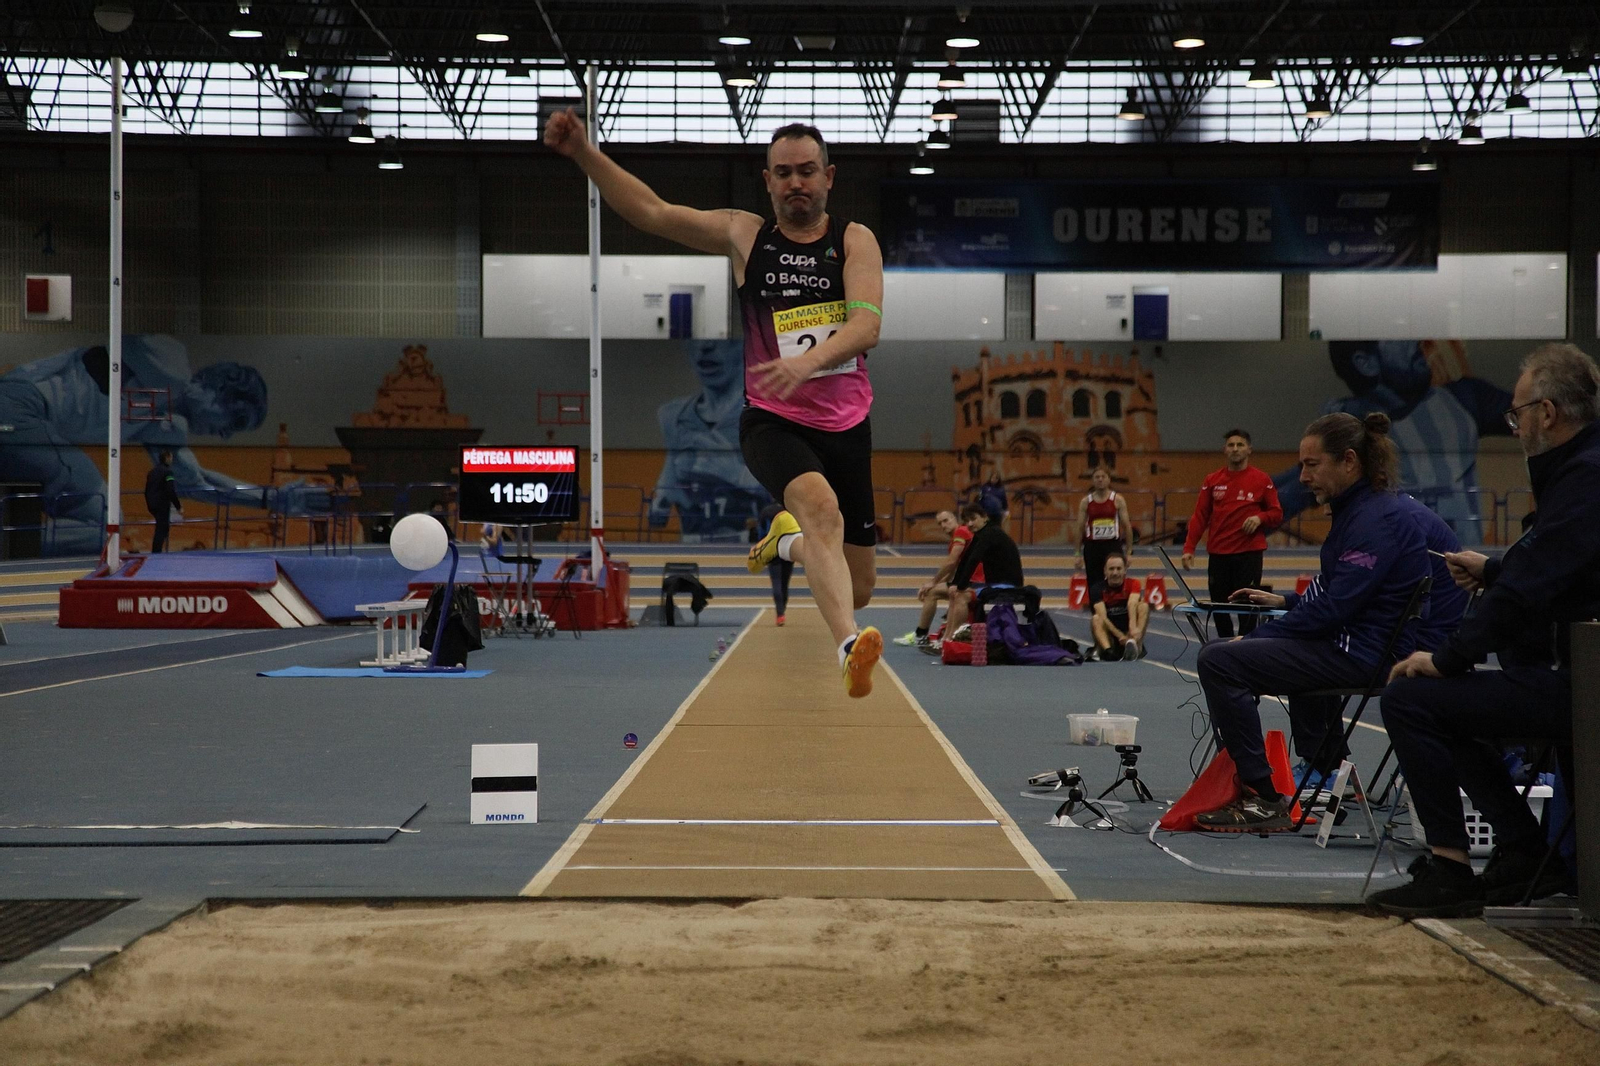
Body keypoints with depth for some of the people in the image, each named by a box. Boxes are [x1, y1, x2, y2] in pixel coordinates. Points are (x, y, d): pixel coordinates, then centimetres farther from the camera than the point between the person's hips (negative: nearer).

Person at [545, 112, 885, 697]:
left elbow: (867, 325, -16)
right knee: (819, 503, -36)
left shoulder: (855, 240, -1)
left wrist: (807, 360, -35)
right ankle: (849, 648, -49)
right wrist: (583, 152, -14)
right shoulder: (744, 234, 3)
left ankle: (786, 540, 41)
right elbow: (651, 211, -2)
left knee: (858, 589, 9)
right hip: (772, 421, -2)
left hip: (847, 426, 2)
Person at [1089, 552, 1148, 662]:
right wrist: (1119, 635, -38)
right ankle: (1108, 651, -55)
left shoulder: (1132, 583, -5)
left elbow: (1132, 604, -27)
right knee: (1096, 619, -27)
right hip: (1109, 637, 0)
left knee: (1143, 606, -20)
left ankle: (1134, 644, -46)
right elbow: (1102, 616, -22)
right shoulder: (1099, 589, -7)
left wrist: (1133, 628, -48)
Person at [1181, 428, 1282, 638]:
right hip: (1218, 554, 3)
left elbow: (1276, 513, 6)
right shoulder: (1212, 480, 8)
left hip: (1249, 553, -3)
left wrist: (1260, 518, -16)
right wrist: (1189, 548, -3)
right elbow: (1199, 516, 6)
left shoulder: (1261, 479, 2)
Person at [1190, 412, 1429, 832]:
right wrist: (1283, 601, 13)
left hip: (1360, 654, -11)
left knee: (1218, 661, -20)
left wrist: (1256, 636, -17)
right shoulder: (1358, 510, 13)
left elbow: (1334, 607, -24)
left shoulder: (1377, 520, -19)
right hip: (1351, 644, 11)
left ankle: (1263, 800, -18)